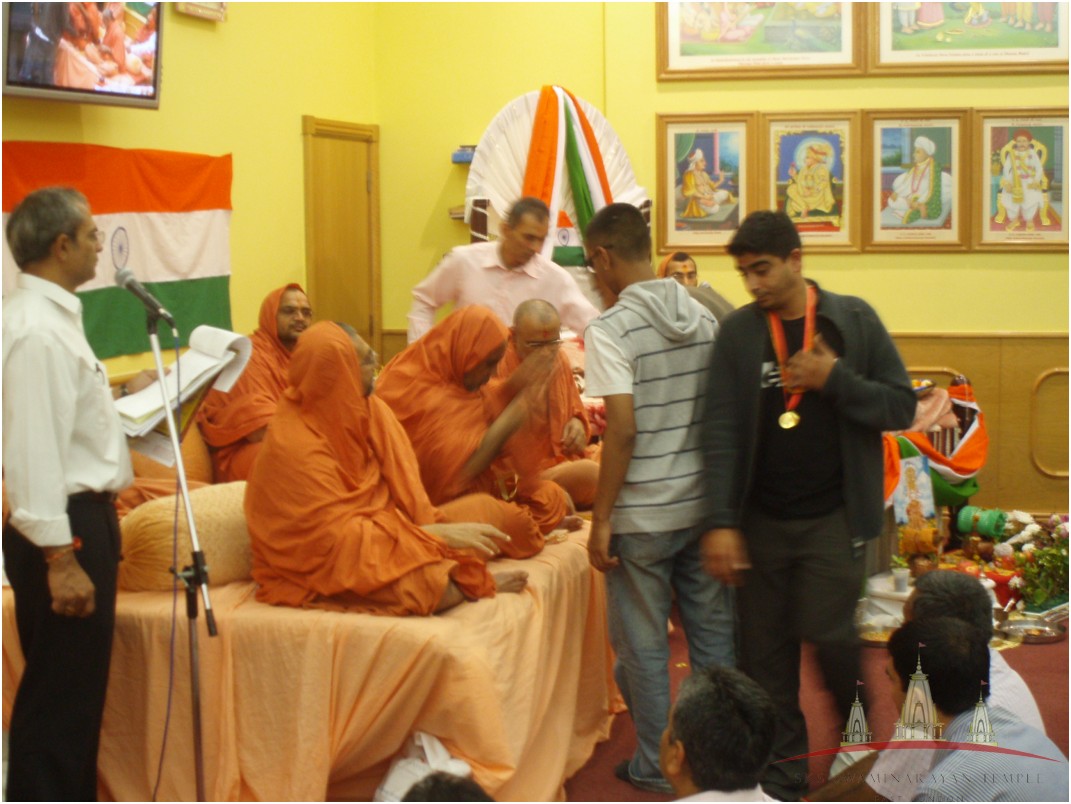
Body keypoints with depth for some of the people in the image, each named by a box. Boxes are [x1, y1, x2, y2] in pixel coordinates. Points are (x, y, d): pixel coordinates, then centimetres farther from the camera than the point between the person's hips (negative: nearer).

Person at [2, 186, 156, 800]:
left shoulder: (53, 315, 13)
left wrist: (122, 395, 23)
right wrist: (60, 559, -26)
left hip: (81, 517, 11)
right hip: (62, 529, -11)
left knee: (75, 693, 20)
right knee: (59, 701, -3)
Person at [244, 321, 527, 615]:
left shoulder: (366, 409, -3)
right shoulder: (296, 447, -24)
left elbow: (404, 488, -3)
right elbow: (340, 536, -23)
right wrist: (437, 535, -23)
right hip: (317, 569, -7)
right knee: (434, 586, -24)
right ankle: (473, 583, 3)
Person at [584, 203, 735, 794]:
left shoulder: (612, 329, -14)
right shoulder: (703, 318, 5)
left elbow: (622, 428, -20)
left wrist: (601, 519, -13)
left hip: (642, 516, -5)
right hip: (705, 505, 6)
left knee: (644, 646, 8)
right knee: (714, 635, 13)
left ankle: (656, 767, 18)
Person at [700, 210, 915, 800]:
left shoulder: (854, 320, -3)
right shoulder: (738, 332, -3)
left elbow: (901, 407, -2)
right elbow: (721, 431, -7)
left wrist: (835, 379, -17)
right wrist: (721, 523, -13)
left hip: (833, 517, -2)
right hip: (761, 519, 2)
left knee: (828, 634, -6)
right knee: (765, 651, 6)